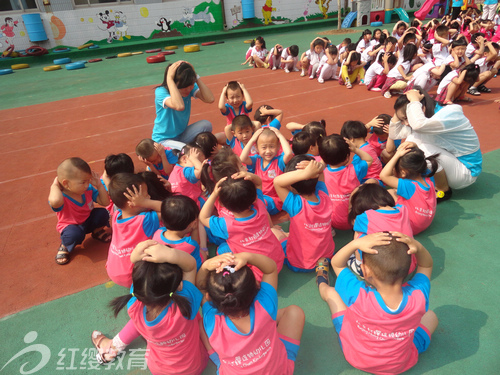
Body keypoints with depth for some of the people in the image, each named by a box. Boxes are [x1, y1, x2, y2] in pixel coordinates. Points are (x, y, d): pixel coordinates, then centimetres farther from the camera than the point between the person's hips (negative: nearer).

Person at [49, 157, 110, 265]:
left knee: (103, 213, -23)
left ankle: (97, 231, 14)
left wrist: (99, 185, -19)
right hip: (71, 226, -5)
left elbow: (105, 202, -10)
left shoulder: (89, 189, -16)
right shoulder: (61, 197, -33)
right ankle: (64, 246, 1)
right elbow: (55, 201, -62)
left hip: (88, 221, 5)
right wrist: (54, 186, -40)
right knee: (75, 235, -39)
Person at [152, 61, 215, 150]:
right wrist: (169, 78, -38)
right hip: (163, 140, -6)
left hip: (182, 135, 6)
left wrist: (196, 76, -23)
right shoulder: (160, 92, -23)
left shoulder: (191, 88, -8)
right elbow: (179, 106, -44)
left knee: (206, 124, -20)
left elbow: (210, 99, -24)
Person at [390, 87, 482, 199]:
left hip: (467, 172, -8)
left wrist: (414, 101, -29)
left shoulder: (451, 113, -24)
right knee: (412, 139, -6)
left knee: (423, 148, -29)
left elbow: (418, 125, -45)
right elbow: (395, 134, -1)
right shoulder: (428, 119, -1)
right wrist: (398, 112, -10)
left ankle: (444, 190, -8)